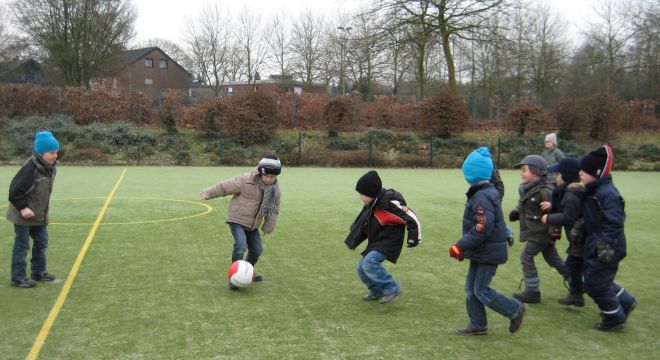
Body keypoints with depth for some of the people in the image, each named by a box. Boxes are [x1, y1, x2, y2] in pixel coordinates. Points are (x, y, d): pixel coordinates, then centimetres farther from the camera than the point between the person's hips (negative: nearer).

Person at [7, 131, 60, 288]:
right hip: (24, 215, -8)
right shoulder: (30, 168, -26)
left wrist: (42, 209, 15)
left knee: (41, 243, 16)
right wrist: (23, 207, -27)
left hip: (39, 215, 8)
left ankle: (38, 272, 30)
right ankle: (18, 278, 9)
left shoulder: (50, 168, 1)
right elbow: (15, 190, -26)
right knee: (22, 246, 0)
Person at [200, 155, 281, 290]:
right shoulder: (246, 180, -22)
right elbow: (226, 186, -16)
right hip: (237, 219, -6)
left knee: (257, 249, 11)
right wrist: (208, 193, -17)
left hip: (252, 224, 6)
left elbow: (274, 209, 6)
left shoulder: (275, 189, -4)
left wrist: (268, 227, 3)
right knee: (241, 245, -23)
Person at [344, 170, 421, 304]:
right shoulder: (373, 203, 4)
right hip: (376, 242, 9)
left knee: (369, 263, -26)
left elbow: (410, 217, -21)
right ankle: (377, 291, 29)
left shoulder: (390, 202, -25)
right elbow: (367, 224, 22)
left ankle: (392, 288, -13)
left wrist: (414, 237, -19)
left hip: (389, 242, -9)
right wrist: (355, 239, 24)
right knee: (362, 267, 9)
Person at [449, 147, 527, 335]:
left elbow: (482, 229, -28)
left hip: (488, 253, -10)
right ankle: (478, 325, 23)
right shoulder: (486, 192, 10)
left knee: (481, 291, -1)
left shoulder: (482, 197, -23)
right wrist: (464, 248, 16)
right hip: (481, 251, 10)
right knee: (471, 288, 13)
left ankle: (516, 310, 12)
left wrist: (460, 247, -21)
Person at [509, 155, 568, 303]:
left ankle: (533, 291, 2)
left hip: (541, 232, -10)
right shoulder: (529, 189, 9)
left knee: (526, 257, -6)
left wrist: (554, 230, -26)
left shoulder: (544, 191, -21)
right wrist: (516, 212, 2)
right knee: (552, 258, 17)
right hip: (536, 231, 10)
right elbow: (525, 206, 20)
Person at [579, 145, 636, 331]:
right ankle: (625, 302, 34)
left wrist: (607, 246, -26)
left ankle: (614, 319, 16)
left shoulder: (607, 194, -22)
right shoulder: (592, 191, 7)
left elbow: (614, 223, -25)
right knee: (593, 279, 19)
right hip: (594, 245, 10)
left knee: (596, 283, -1)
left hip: (605, 248, -10)